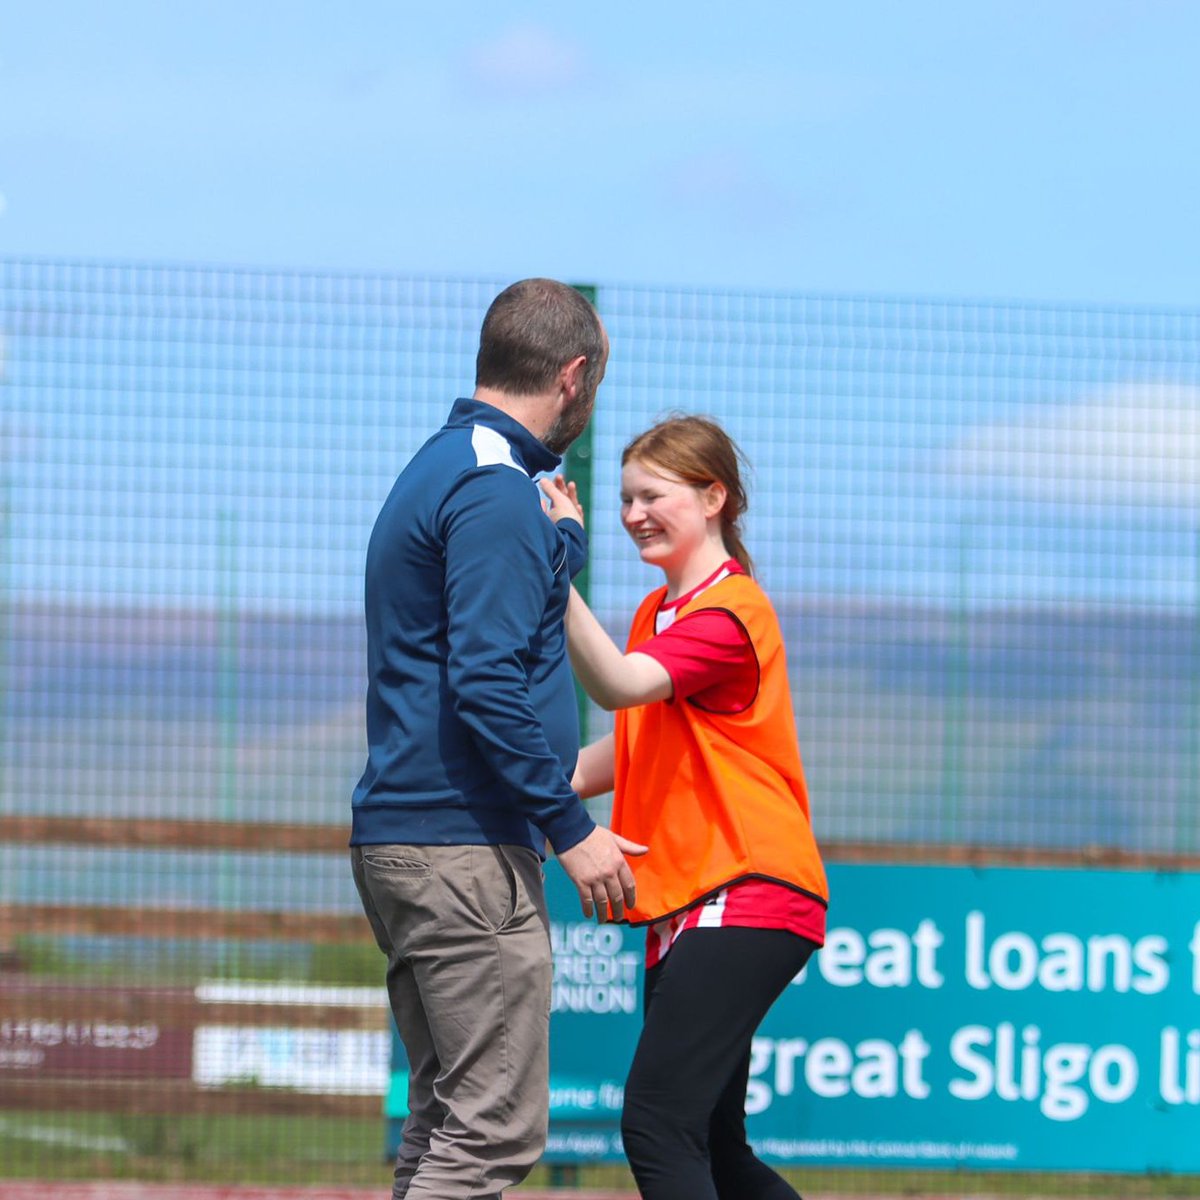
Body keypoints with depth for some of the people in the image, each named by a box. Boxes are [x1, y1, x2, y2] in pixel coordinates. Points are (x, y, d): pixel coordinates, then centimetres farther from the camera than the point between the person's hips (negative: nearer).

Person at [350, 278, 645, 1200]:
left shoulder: (442, 469, 19)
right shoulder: (496, 492, -13)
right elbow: (487, 684, -20)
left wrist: (563, 534, 26)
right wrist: (571, 828, -16)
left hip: (401, 838, 11)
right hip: (465, 848, -11)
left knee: (449, 1121, 13)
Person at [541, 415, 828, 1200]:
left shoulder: (729, 612, -11)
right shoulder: (658, 613, 18)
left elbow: (622, 685, -27)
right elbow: (638, 747, 24)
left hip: (746, 899, -10)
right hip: (684, 905, 10)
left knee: (658, 1122, -21)